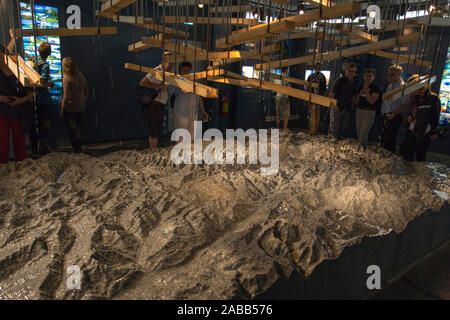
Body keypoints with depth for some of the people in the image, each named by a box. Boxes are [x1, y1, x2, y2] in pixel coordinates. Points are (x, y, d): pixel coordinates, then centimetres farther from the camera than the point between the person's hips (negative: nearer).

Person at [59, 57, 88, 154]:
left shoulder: (67, 78, -17)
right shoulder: (81, 77, 1)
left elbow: (66, 97, -17)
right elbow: (86, 92, 10)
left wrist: (61, 109, -9)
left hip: (70, 109, -6)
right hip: (80, 108, 6)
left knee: (72, 130, 3)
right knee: (77, 128, 18)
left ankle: (77, 150, 8)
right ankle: (79, 149, 24)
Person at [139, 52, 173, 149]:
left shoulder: (168, 72, 13)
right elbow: (142, 83, -15)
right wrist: (157, 86, -20)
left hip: (161, 105, 8)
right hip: (154, 104, -8)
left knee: (157, 130, 12)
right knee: (154, 130, -6)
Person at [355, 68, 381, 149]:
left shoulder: (376, 88, -6)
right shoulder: (361, 87, 11)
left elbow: (372, 101, -16)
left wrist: (366, 91, -13)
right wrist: (360, 93, -4)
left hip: (369, 112, -6)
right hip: (359, 111, 6)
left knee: (363, 135, -11)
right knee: (358, 134, 8)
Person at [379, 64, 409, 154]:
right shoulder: (389, 86, 15)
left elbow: (406, 104, -17)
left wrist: (393, 114, -19)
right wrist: (382, 114, 13)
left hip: (394, 118, -8)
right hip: (384, 116, 8)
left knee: (390, 140, -5)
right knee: (382, 139, 12)